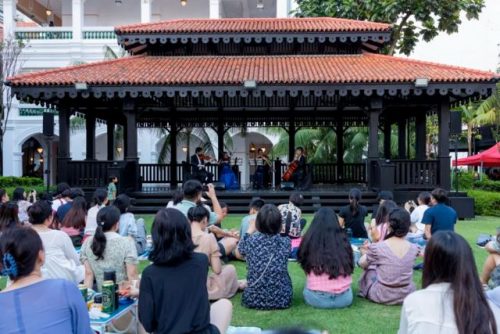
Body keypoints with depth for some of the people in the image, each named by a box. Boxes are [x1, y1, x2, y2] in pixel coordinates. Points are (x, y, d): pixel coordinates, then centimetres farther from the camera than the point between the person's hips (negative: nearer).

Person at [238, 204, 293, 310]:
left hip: (253, 299, 1)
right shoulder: (285, 242, -12)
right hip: (282, 299, 0)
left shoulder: (250, 242, -14)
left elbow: (239, 249, 10)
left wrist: (250, 230, 21)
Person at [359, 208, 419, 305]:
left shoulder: (377, 247, -18)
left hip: (382, 297, -3)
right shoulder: (414, 249, -8)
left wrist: (366, 253, 22)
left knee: (370, 266, 23)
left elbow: (362, 264, 0)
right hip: (406, 296, 3)